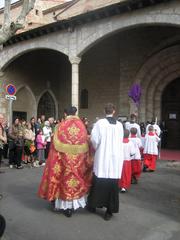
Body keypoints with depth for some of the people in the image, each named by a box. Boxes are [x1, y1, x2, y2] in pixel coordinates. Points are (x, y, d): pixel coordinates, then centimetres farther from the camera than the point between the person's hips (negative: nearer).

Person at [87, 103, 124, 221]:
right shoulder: (119, 125, 1)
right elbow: (120, 141, 9)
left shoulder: (100, 123, -8)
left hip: (102, 158, -1)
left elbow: (94, 139, -10)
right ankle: (109, 211, 12)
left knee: (99, 182, 13)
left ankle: (93, 205, 28)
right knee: (112, 184, 6)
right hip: (116, 158, 2)